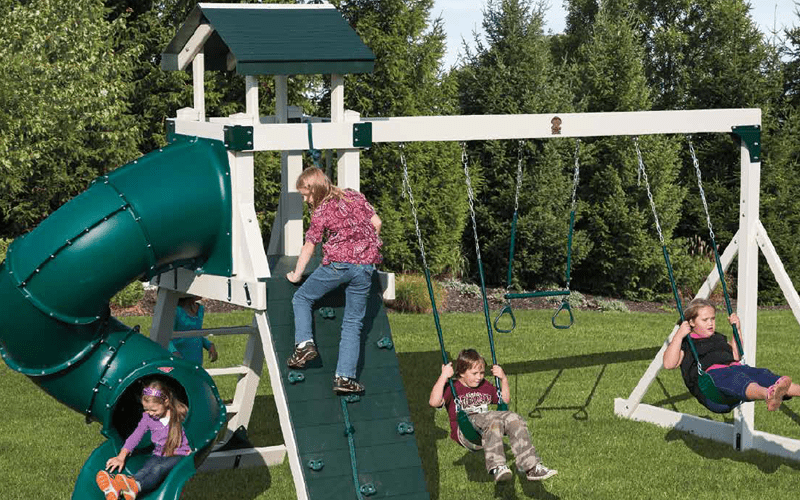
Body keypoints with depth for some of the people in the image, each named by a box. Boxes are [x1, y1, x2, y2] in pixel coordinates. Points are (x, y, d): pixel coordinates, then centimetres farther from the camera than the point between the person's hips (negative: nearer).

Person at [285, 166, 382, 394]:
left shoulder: (321, 212, 0)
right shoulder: (355, 197, 13)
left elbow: (309, 246, 4)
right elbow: (376, 223, 17)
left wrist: (296, 275, 14)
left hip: (338, 263, -4)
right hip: (365, 266, 4)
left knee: (302, 298, 17)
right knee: (353, 323, 9)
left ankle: (304, 343, -3)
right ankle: (344, 377, 2)